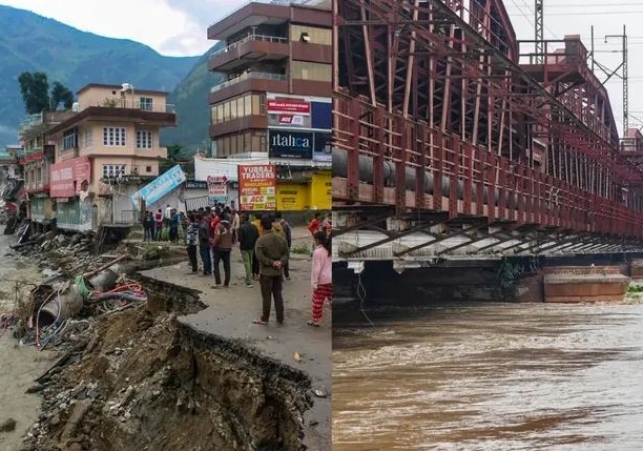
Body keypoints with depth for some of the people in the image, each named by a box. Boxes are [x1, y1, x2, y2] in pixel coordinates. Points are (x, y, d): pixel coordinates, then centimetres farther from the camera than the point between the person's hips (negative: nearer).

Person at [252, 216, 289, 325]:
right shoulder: (281, 238, 3)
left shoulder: (261, 240, -15)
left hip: (266, 272, -5)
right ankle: (280, 318, 16)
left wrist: (271, 263, -15)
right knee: (278, 295, 13)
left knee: (266, 296, 5)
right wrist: (281, 262, -10)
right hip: (279, 271, 5)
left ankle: (264, 319, 15)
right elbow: (286, 253, 2)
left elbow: (260, 256, -21)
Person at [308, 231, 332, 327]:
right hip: (331, 279, 7)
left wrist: (314, 282, -11)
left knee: (317, 301, 5)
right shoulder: (330, 250, 7)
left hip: (322, 280, -7)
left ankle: (315, 320, 14)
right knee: (332, 299, 9)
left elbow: (317, 268, -16)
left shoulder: (318, 252, -14)